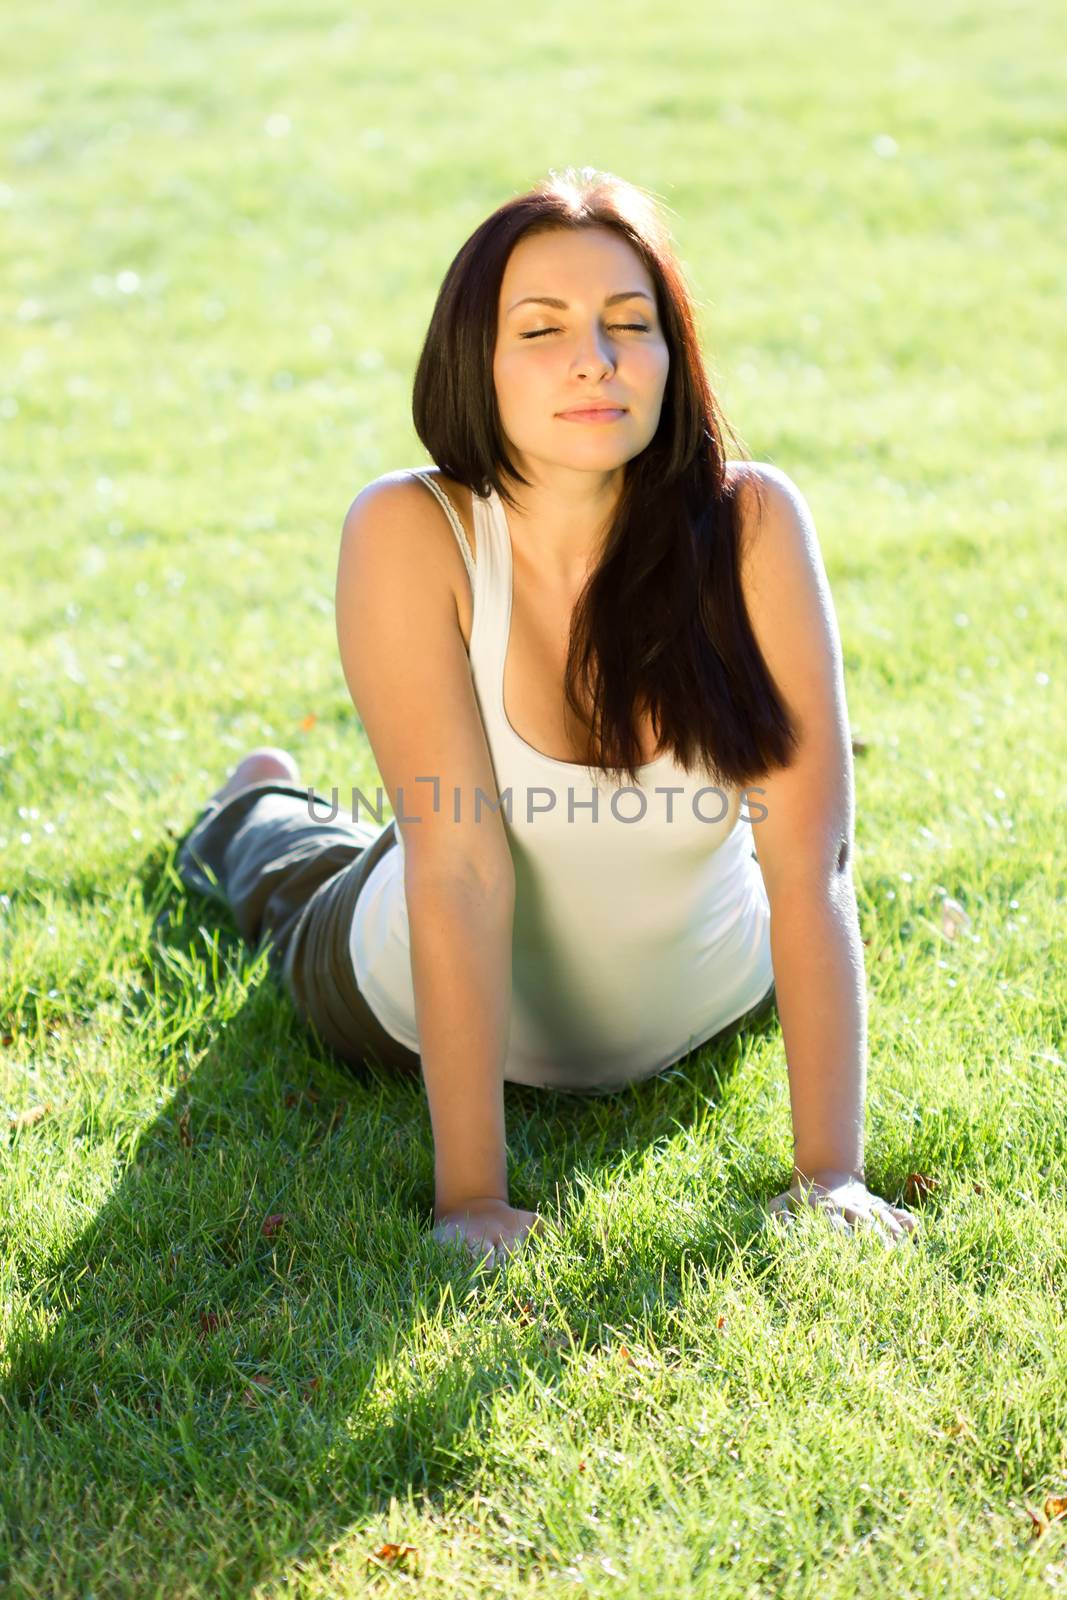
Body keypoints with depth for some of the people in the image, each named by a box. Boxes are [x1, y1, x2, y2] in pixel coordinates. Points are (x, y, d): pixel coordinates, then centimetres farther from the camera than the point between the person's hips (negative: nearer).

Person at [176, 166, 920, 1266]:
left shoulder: (750, 524, -29)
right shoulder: (410, 534, -32)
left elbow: (811, 865, -30)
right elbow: (460, 869, -35)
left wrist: (832, 1172, -34)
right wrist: (470, 1196, -35)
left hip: (707, 1006, 2)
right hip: (439, 1008, -1)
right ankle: (258, 809, 60)